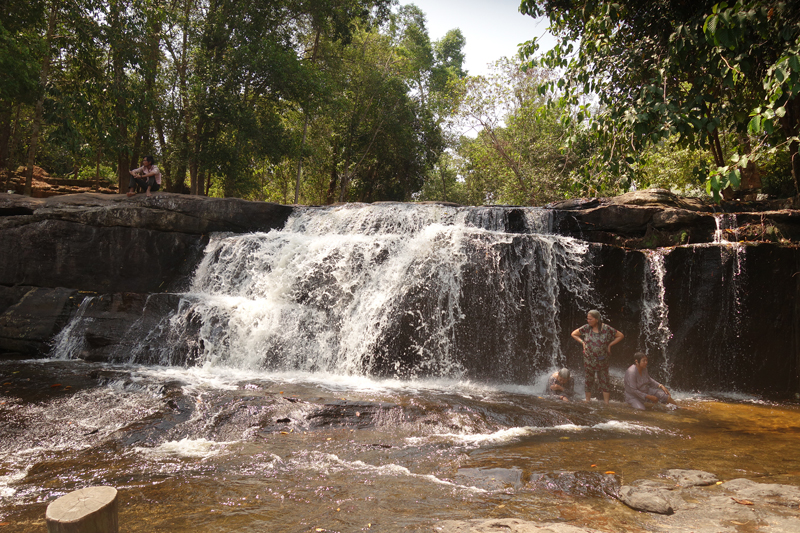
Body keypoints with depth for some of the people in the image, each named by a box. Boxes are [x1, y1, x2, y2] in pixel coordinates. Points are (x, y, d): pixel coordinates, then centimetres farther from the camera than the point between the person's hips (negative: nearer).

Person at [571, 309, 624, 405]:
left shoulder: (606, 328, -9)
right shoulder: (586, 328, -4)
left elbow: (621, 336, 2)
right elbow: (573, 334, 9)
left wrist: (610, 345, -4)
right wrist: (582, 342, -1)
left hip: (602, 360, -1)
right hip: (589, 360, 1)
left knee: (604, 381, 1)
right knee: (589, 381, 8)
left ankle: (606, 403, 6)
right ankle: (587, 402, 17)